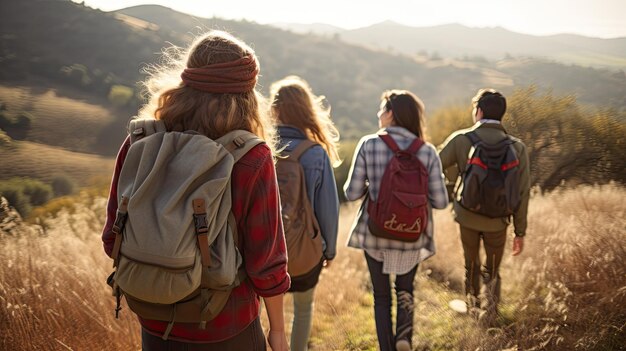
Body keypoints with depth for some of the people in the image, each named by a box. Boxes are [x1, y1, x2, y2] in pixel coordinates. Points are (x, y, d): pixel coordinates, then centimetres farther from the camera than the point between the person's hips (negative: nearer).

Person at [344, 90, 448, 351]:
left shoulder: (368, 144, -11)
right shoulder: (427, 152, -8)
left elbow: (352, 193, -11)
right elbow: (440, 201, -7)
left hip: (375, 234, -1)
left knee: (381, 295, 18)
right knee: (405, 287, 25)